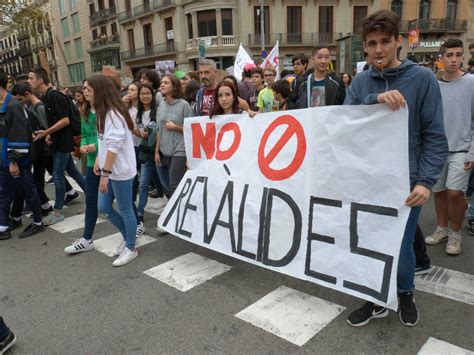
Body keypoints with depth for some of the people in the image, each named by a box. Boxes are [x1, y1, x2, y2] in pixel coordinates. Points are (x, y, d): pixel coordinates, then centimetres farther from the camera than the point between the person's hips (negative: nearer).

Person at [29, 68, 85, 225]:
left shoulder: (54, 96, -18)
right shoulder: (46, 97, 11)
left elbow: (65, 120, -23)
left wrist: (46, 132, -22)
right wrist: (47, 133, 5)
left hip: (63, 141, -9)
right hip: (59, 141, 9)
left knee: (57, 175, -2)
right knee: (72, 171, 14)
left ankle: (58, 212, 9)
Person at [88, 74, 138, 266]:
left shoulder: (113, 113, -18)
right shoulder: (104, 112, 13)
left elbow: (114, 146, -23)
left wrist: (105, 173, -23)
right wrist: (98, 159, 8)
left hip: (120, 170, -10)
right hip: (109, 169, 10)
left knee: (125, 210, 4)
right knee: (103, 208, 15)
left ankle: (131, 248, 20)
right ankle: (127, 237, 32)